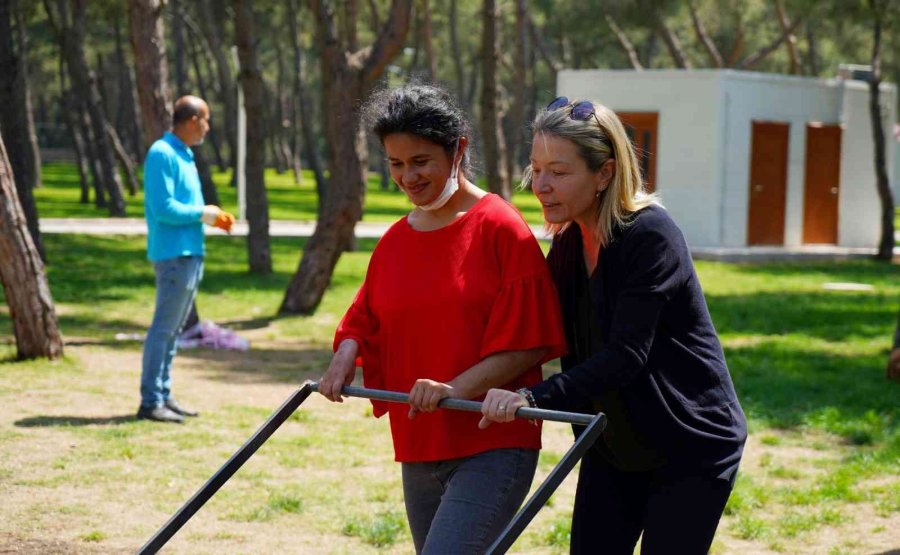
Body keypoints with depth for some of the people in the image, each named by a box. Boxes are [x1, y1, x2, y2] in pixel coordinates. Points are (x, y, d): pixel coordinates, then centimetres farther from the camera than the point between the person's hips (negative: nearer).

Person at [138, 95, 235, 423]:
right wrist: (203, 214, -11)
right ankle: (150, 402, -6)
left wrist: (212, 217, 7)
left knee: (173, 329, 12)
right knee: (163, 329, -8)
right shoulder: (163, 154, -13)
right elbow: (164, 208, -19)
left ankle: (163, 395, 18)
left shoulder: (183, 156, 17)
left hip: (191, 254, 10)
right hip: (174, 254, -10)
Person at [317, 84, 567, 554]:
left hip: (493, 448, -7)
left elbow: (529, 341, -12)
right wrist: (344, 360, -5)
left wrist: (457, 388, -23)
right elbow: (366, 321, 17)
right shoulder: (395, 241, 11)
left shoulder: (501, 228, -9)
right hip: (418, 447, 7)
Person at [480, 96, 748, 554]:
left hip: (690, 448, -7)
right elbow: (574, 351, 6)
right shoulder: (569, 242, 2)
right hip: (611, 446, 8)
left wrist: (534, 398, -39)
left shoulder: (650, 236, -22)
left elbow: (626, 355, -29)